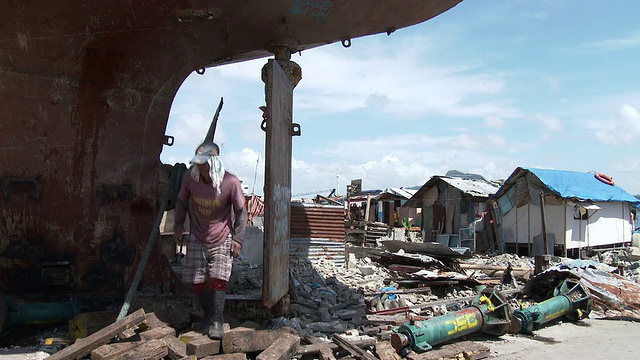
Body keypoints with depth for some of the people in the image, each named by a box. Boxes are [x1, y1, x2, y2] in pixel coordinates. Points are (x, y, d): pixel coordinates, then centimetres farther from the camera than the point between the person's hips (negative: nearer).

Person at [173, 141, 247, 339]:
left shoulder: (231, 182, -20)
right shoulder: (190, 177, -12)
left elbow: (241, 211, -8)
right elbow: (182, 201, 8)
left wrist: (237, 238, -10)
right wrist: (179, 224, 6)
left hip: (222, 239, -3)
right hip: (197, 238, 4)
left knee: (218, 279, -13)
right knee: (197, 281, 5)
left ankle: (217, 321, 0)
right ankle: (208, 316, 25)